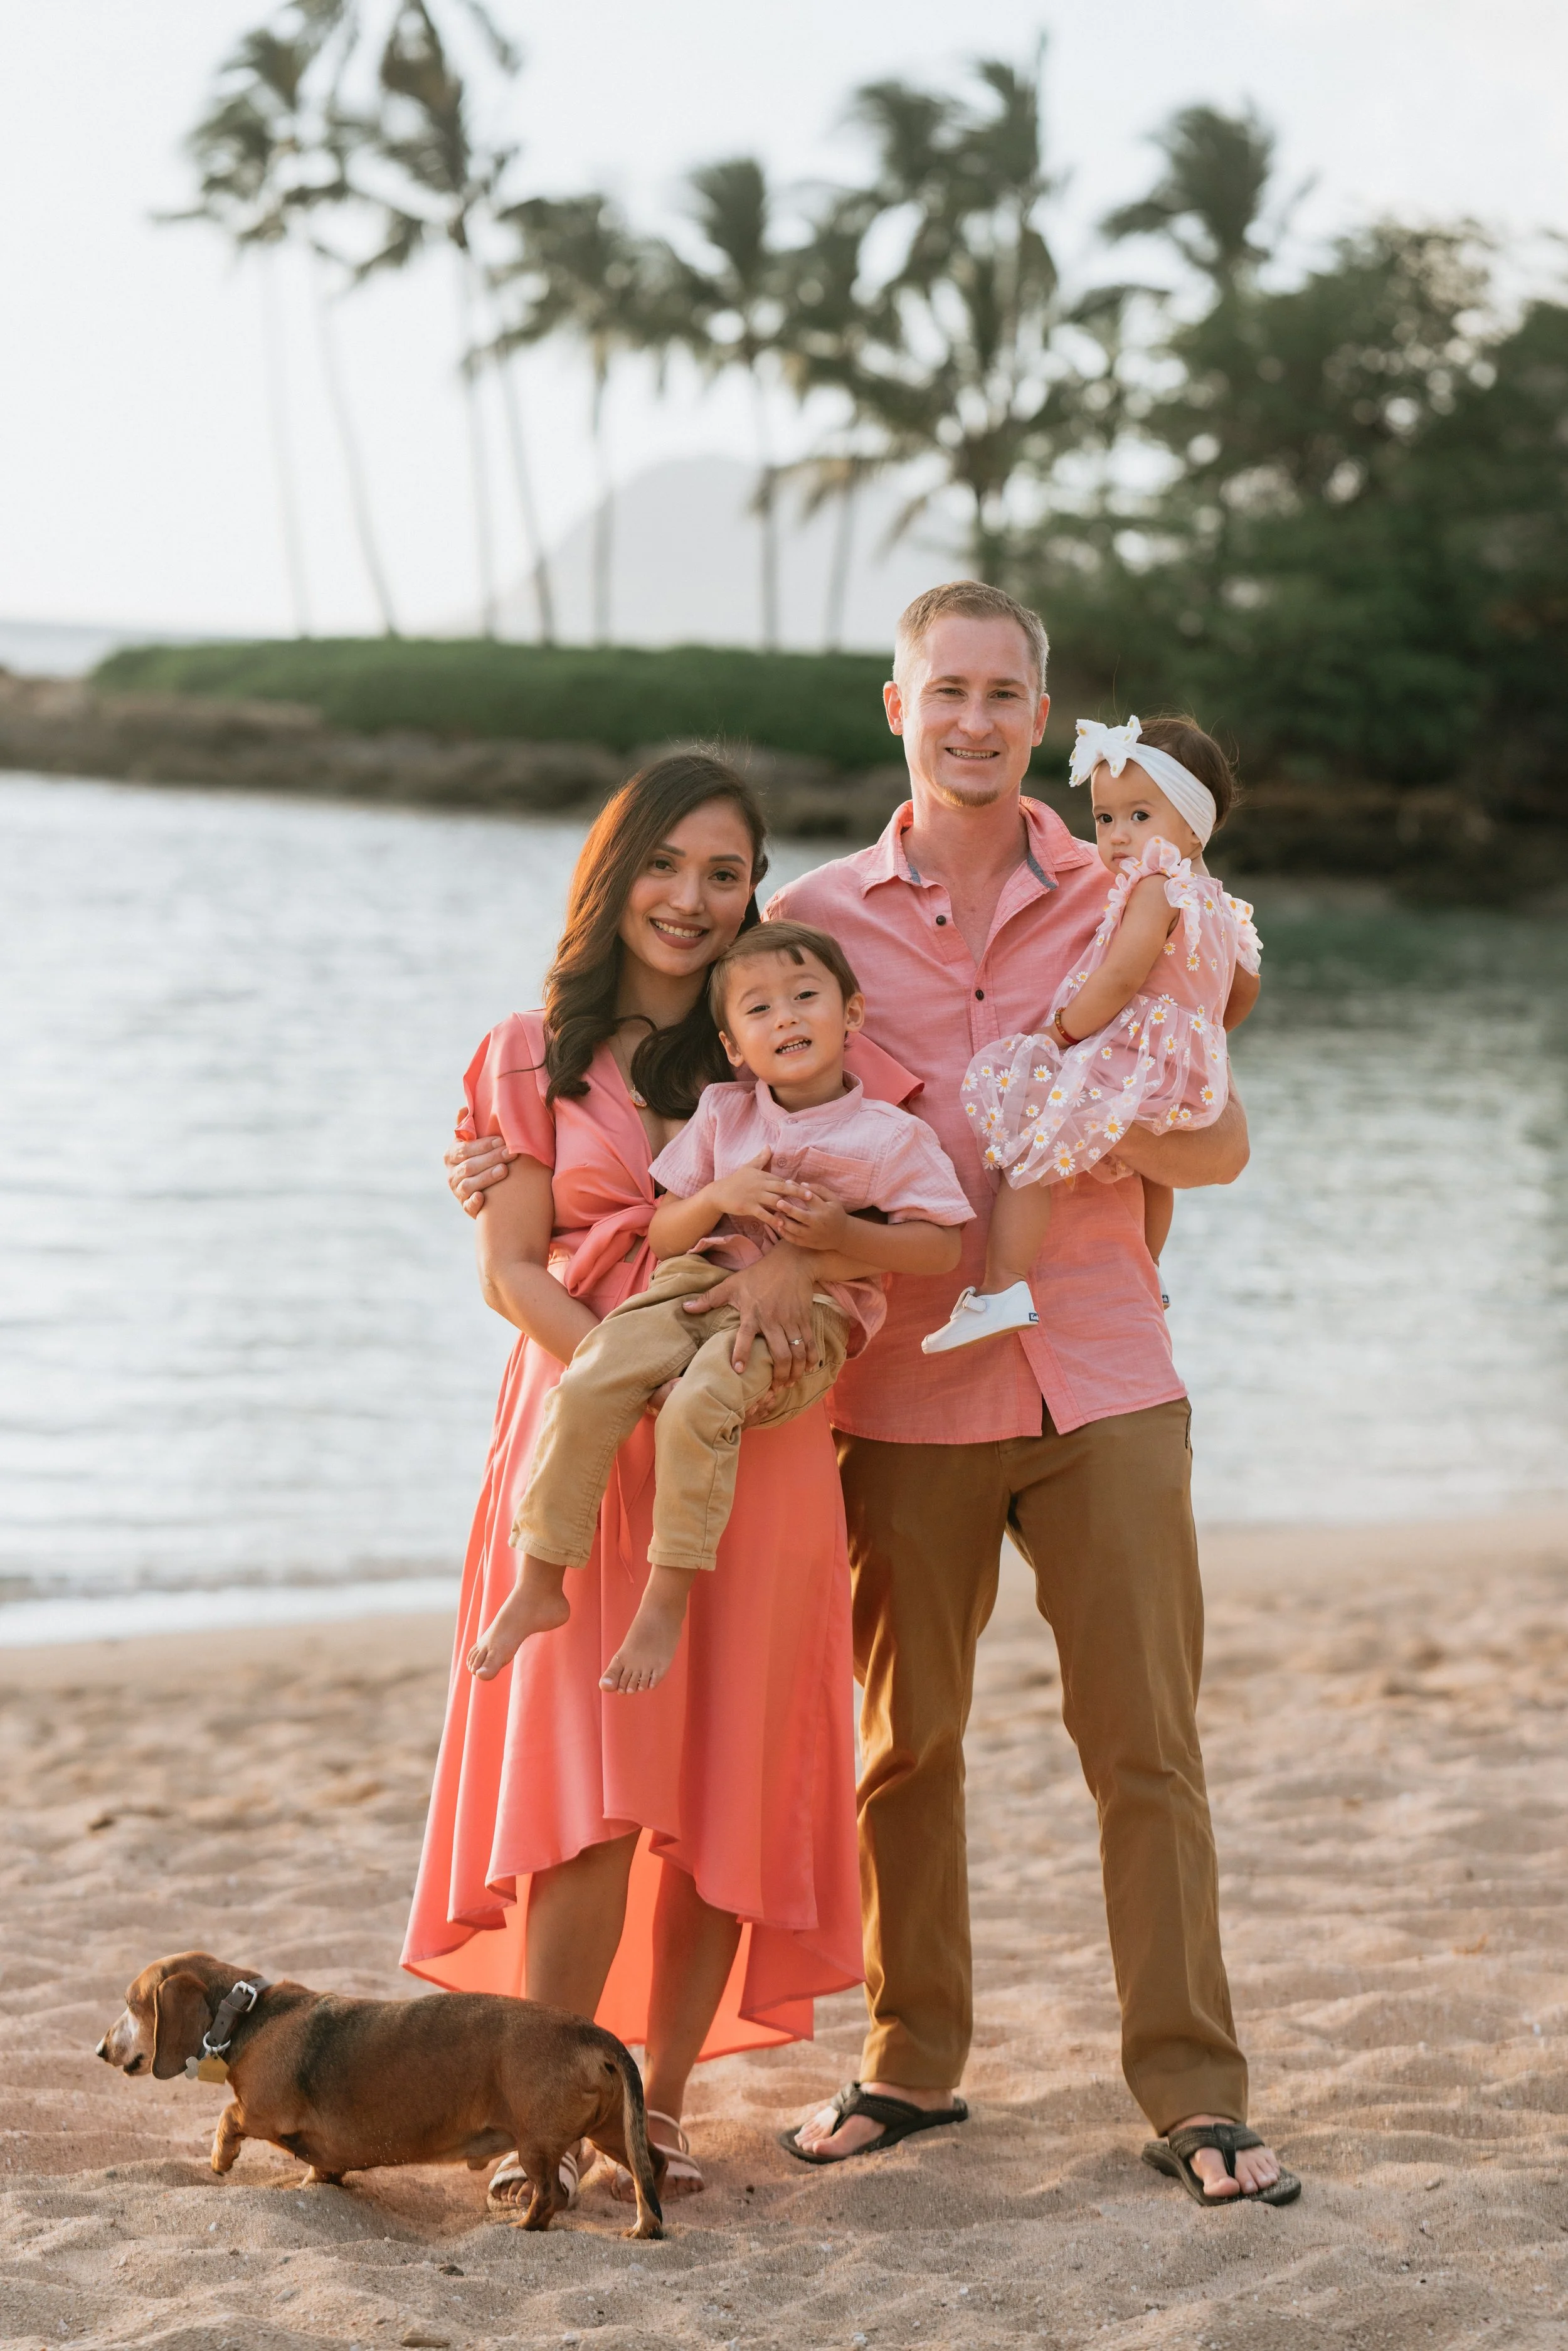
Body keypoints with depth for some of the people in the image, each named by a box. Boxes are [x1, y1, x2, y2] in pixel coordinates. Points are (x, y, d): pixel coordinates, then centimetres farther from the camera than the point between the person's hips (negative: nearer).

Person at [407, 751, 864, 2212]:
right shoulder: (537, 1058, 9)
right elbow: (508, 1268, 1)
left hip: (759, 1451, 2)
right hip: (589, 1445, -2)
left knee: (728, 1792, -1)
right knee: (590, 1788, -11)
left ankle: (660, 2105, 9)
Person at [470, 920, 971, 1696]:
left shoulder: (893, 1135, 3)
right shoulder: (721, 1117, 14)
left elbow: (941, 1247, 0)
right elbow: (662, 1233, 12)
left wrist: (842, 1235, -13)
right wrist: (718, 1197, -9)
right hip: (696, 1285, 4)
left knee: (697, 1405, -33)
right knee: (587, 1385, -23)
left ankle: (667, 1599, -22)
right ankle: (539, 1585, -13)